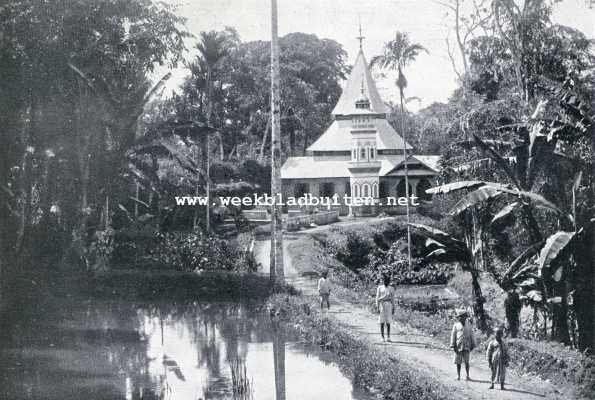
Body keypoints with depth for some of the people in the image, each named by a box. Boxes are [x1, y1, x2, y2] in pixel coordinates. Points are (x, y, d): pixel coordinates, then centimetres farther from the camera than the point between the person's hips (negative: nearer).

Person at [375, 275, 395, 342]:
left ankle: (388, 337, 4)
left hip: (389, 305, 1)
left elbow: (393, 299, 9)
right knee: (382, 322, -1)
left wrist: (393, 308, 5)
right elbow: (377, 298, 0)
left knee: (388, 322, 0)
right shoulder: (379, 288, 2)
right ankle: (382, 337, 2)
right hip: (381, 304, -1)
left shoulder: (391, 289, 7)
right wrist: (377, 307, -8)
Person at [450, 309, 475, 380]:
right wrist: (453, 345, -6)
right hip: (458, 345, -1)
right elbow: (453, 335, 1)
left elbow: (471, 335, 13)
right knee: (458, 362, 4)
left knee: (466, 361, -7)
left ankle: (467, 376, -3)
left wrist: (472, 345, 10)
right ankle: (458, 376, 13)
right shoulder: (456, 325, 2)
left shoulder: (468, 324, 8)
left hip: (466, 346, 1)